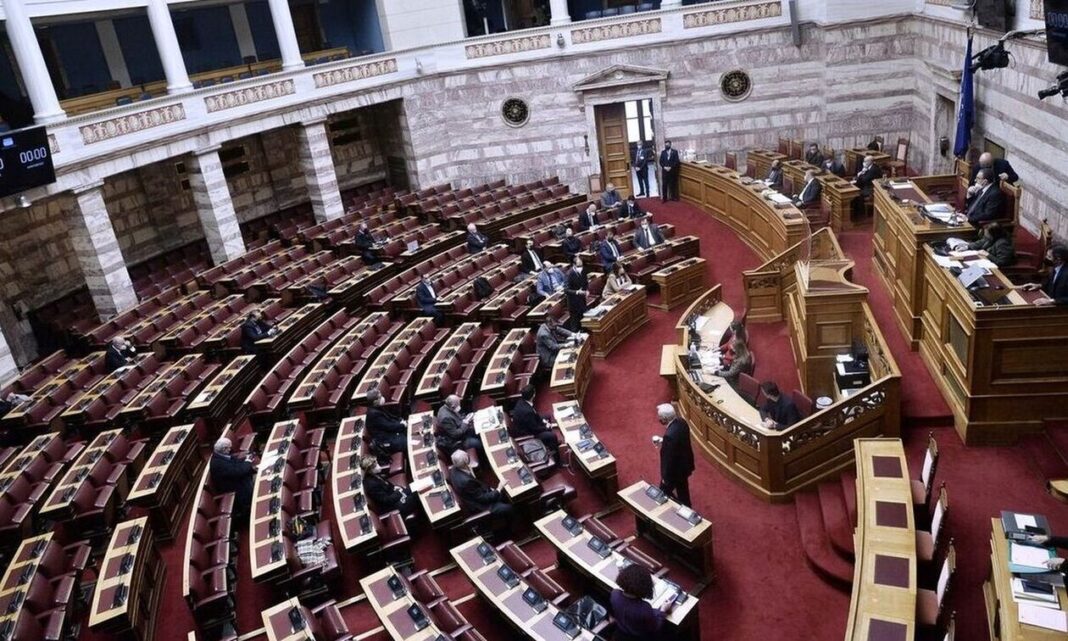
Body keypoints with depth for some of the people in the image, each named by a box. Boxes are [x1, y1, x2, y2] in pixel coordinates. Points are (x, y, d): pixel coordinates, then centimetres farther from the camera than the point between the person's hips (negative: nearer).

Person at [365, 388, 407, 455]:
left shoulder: (379, 408, 4)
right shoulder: (374, 414, -25)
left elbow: (391, 416, 15)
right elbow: (388, 426, -23)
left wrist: (400, 420, -1)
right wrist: (402, 425, -13)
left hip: (389, 432, 10)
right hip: (384, 440, -10)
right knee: (407, 443, -17)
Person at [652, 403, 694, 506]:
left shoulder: (670, 435, -37)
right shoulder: (681, 422, -10)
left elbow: (669, 459, -27)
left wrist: (666, 477, -15)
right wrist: (662, 442, 4)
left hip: (675, 470, -8)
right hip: (685, 464, 8)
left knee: (664, 491, 17)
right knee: (682, 491, 28)